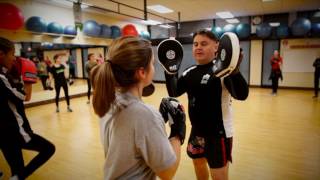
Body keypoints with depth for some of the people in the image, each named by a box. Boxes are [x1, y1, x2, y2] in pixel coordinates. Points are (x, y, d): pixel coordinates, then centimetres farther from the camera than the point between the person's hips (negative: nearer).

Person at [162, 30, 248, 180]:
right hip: (197, 129, 7)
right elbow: (174, 92, 2)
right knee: (198, 162, 26)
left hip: (219, 131, -6)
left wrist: (234, 70, -45)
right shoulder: (190, 72, 3)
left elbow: (241, 95, -29)